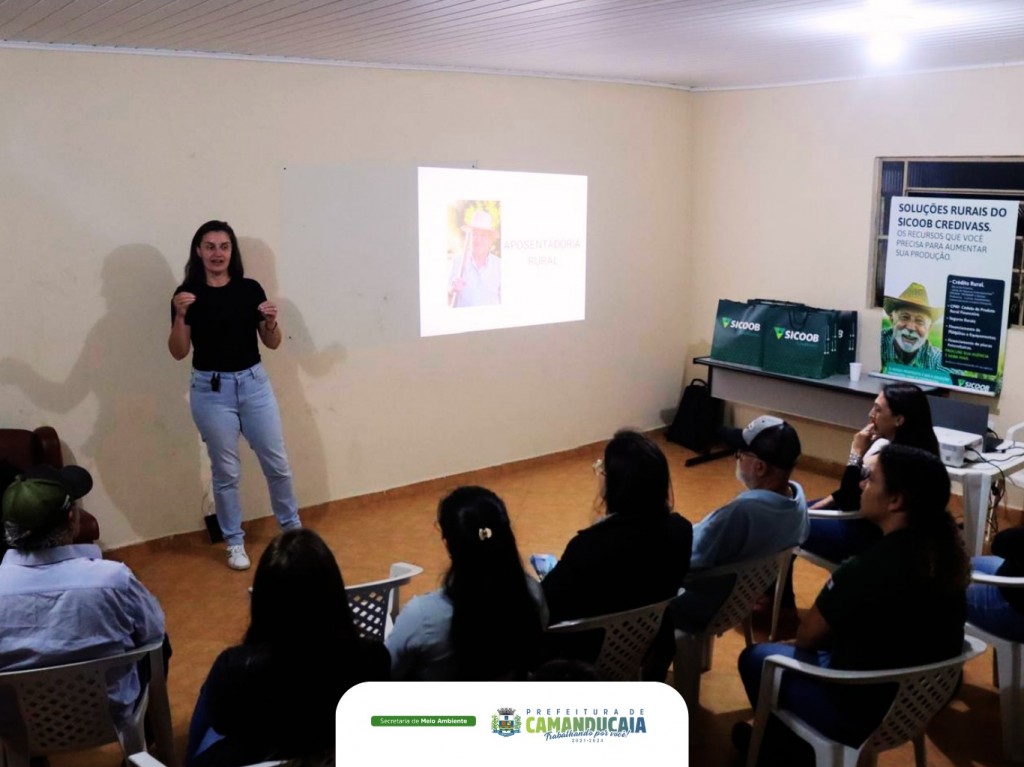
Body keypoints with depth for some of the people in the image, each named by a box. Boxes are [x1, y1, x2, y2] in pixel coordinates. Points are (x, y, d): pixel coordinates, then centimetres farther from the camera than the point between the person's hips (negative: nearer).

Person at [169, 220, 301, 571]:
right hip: (211, 390, -2)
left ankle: (293, 527, 29)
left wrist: (271, 321, -16)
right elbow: (179, 352, -7)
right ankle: (234, 542, 23)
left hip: (254, 383, 2)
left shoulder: (250, 289, 1)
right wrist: (180, 315, -22)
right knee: (225, 471, 7)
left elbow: (273, 344, 5)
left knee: (277, 463, 9)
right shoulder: (187, 294, -4)